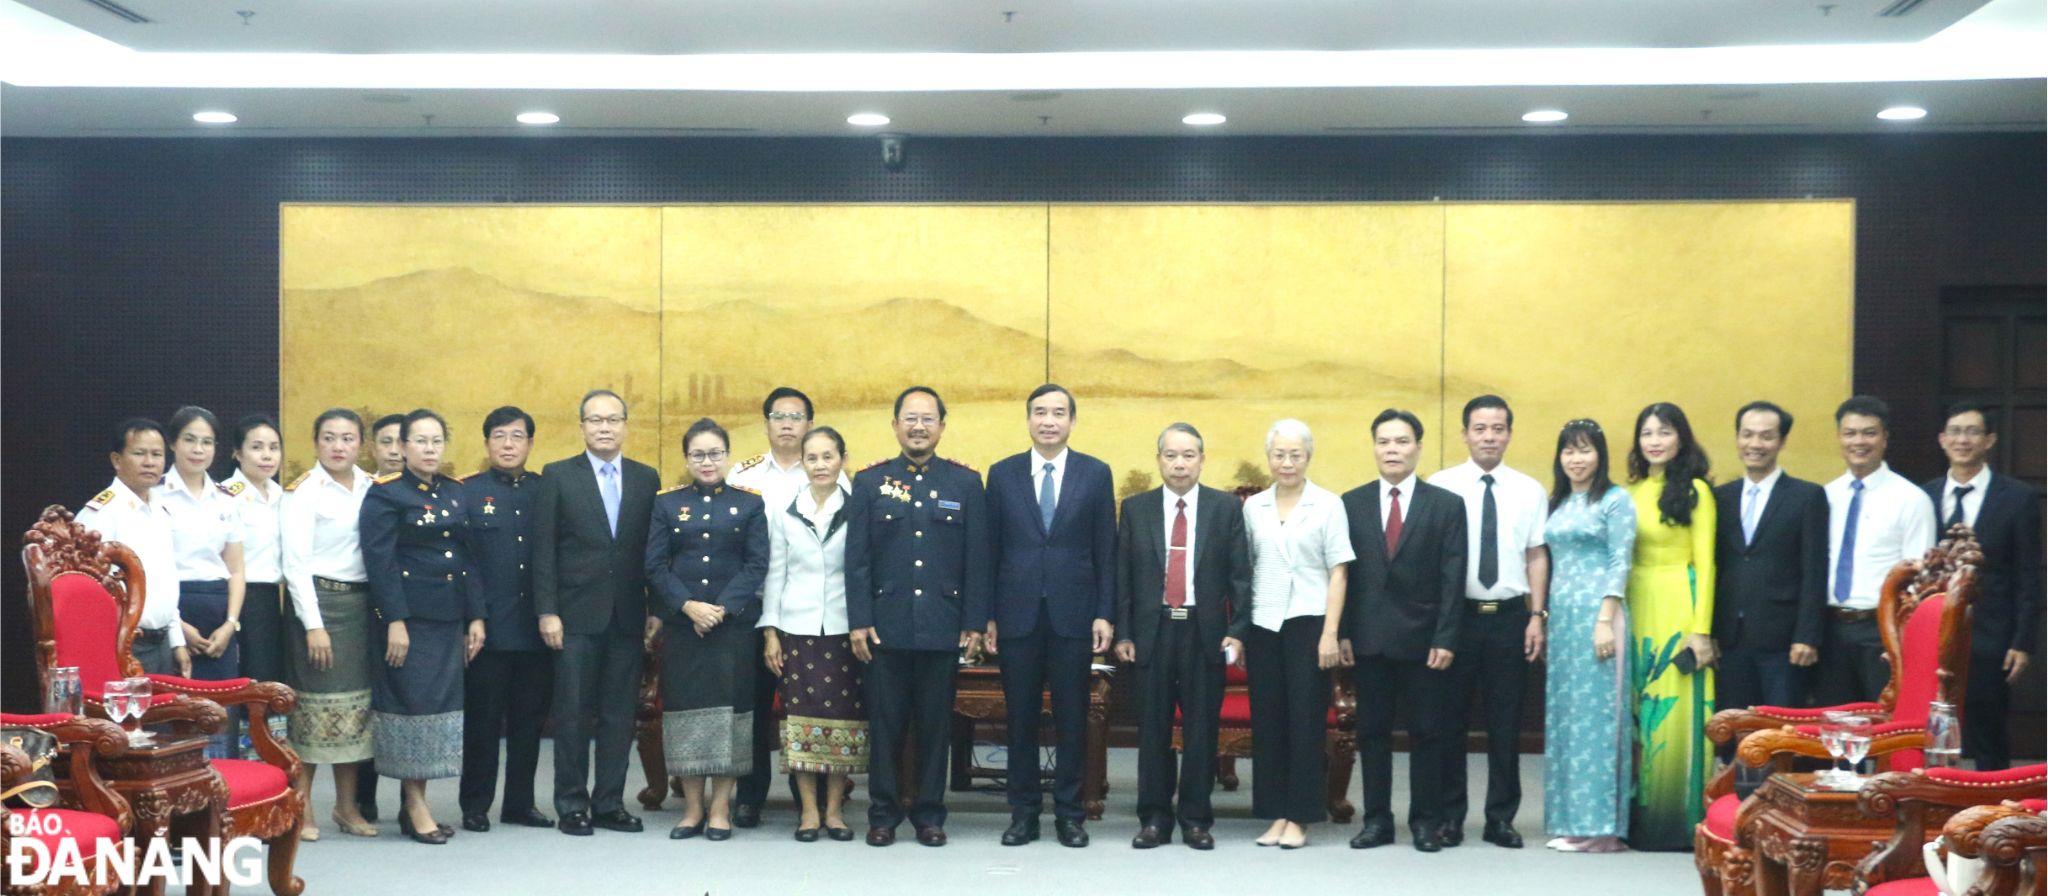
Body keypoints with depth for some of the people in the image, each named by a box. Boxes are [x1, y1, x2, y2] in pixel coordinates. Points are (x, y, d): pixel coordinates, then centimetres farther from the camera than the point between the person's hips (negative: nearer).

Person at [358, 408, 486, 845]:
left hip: (449, 618, 6)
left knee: (441, 703, 6)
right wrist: (395, 622, -18)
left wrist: (476, 617, 6)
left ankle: (417, 804, 15)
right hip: (407, 616, -6)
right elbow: (380, 561, -12)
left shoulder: (455, 493, 11)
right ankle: (414, 807, 5)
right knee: (412, 702, -4)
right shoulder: (385, 494, -6)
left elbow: (470, 558, 12)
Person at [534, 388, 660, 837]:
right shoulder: (558, 476, 2)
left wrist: (657, 609, 2)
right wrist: (547, 612, -8)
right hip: (577, 615, -2)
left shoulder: (647, 478, 8)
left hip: (628, 616, 2)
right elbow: (544, 549, -2)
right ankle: (571, 805, 11)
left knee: (619, 714, 6)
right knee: (573, 714, 2)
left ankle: (610, 804, 14)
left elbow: (654, 549, 8)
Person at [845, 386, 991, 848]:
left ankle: (930, 814, 16)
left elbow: (978, 559, 4)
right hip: (886, 626, 0)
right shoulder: (870, 481, 5)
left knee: (936, 724, 6)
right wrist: (859, 620, -4)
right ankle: (883, 814, 15)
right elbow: (857, 558, 2)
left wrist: (975, 622, -1)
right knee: (884, 725, 4)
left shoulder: (966, 482, 5)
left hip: (943, 627, 0)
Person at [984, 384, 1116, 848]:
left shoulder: (1096, 474, 4)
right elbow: (991, 547, 6)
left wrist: (1104, 614, -2)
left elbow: (1106, 550, 3)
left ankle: (1069, 813, 13)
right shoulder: (1002, 474, 6)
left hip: (1073, 614, -1)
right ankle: (1024, 812, 15)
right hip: (1017, 614, 1)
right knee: (1021, 717, 6)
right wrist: (987, 615, 1)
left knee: (1072, 718, 4)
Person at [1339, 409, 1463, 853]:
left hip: (1424, 639, -1)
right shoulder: (1351, 503, 6)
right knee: (1372, 732, 7)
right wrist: (1342, 633, -2)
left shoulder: (1447, 505, 1)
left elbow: (1452, 578, -3)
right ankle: (1377, 820, 14)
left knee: (1428, 732, 5)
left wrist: (1445, 639, -9)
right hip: (1369, 639, 2)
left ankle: (1426, 821, 15)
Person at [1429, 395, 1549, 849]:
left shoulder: (1530, 490, 5)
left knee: (1506, 723, 8)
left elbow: (1537, 556, 6)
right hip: (1456, 614, -2)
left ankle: (1501, 818, 18)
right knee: (1449, 719, 5)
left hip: (1510, 616, 2)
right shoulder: (1440, 486, -3)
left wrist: (1537, 615, -1)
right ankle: (1449, 816, 15)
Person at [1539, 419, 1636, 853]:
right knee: (1563, 714, 7)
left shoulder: (1616, 500, -4)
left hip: (1596, 614, -7)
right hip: (1561, 616, 7)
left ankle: (1599, 826, -1)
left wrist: (1606, 621, -17)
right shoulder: (1558, 504, 15)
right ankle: (1570, 821, 12)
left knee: (1595, 713, -5)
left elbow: (1619, 564, -10)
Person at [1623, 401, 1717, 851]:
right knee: (1640, 714, 7)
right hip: (1637, 610, 5)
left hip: (1678, 611, -5)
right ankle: (1644, 822, 14)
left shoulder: (1695, 491, -2)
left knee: (1677, 713, -3)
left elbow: (1705, 564, -6)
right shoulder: (1631, 493, 12)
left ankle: (1681, 822, 6)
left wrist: (1702, 629, -11)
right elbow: (1622, 559, 10)